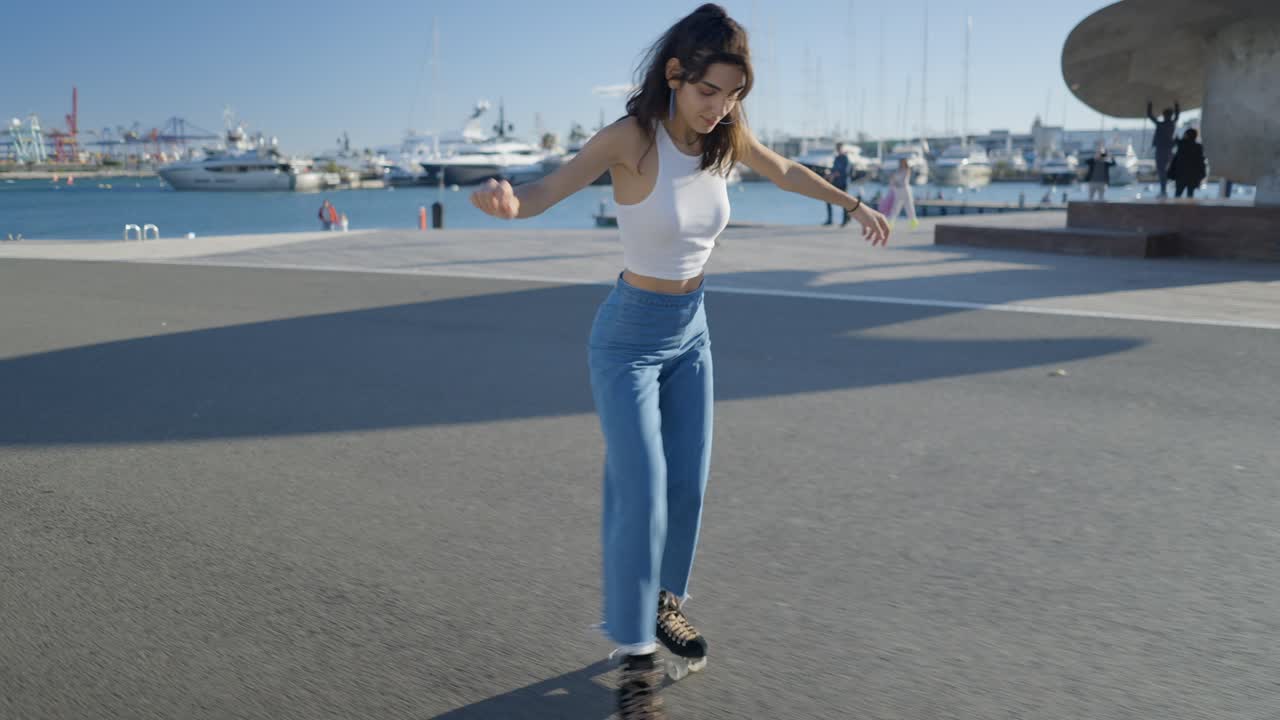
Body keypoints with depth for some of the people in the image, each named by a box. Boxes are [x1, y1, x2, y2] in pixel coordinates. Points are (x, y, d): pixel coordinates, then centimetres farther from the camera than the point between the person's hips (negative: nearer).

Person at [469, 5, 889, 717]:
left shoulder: (727, 135, -6)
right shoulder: (632, 138, -22)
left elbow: (784, 170, 15)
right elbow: (545, 192, -28)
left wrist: (855, 204, 21)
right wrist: (506, 199, -51)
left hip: (691, 333, 6)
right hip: (629, 337, -6)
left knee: (689, 485, 12)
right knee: (642, 494, -9)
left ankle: (666, 600, 36)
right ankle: (637, 653, 7)